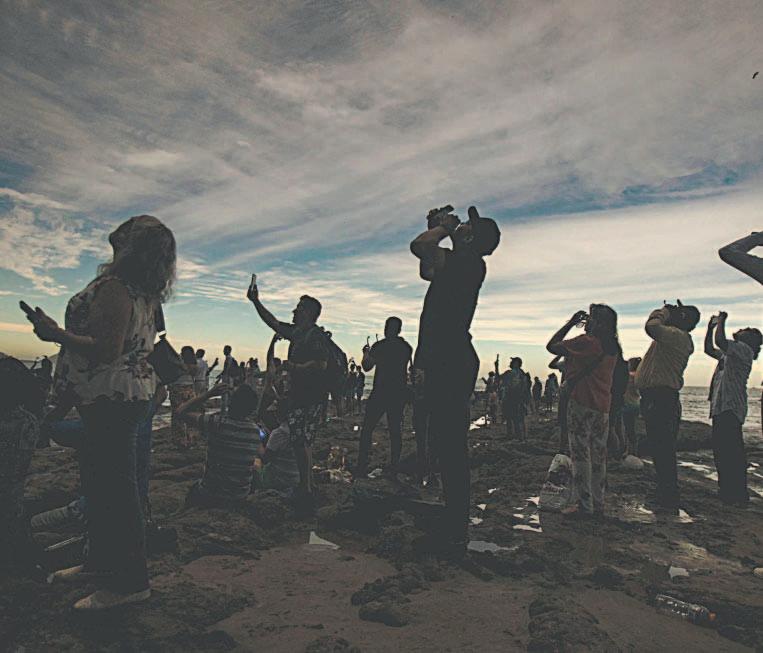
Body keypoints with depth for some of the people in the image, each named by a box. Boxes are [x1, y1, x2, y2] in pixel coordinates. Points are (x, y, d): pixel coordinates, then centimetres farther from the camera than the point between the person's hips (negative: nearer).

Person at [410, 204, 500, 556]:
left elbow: (419, 246, -20)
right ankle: (454, 527, 23)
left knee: (451, 447, -8)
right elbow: (426, 270, 35)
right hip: (449, 362, 10)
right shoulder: (460, 266, 20)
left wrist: (443, 227, 0)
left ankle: (454, 535, -1)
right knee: (449, 445, 13)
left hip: (450, 364, -10)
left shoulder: (467, 262, -8)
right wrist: (442, 227, 28)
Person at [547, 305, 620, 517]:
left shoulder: (587, 341, -14)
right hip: (603, 407, 8)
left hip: (582, 405, -8)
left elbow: (552, 346, -11)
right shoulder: (613, 347, 10)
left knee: (581, 455, -2)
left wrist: (570, 323, -2)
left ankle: (583, 504, 1)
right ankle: (598, 504, 19)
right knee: (599, 456, 12)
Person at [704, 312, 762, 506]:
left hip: (731, 408, -10)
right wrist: (710, 327, 22)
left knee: (732, 451, -10)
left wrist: (721, 321, -7)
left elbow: (720, 341, -22)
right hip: (720, 407, 10)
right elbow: (709, 349, 30)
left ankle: (739, 496, -6)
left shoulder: (745, 349, -5)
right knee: (721, 449, 13)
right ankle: (727, 490, 22)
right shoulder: (729, 353, 23)